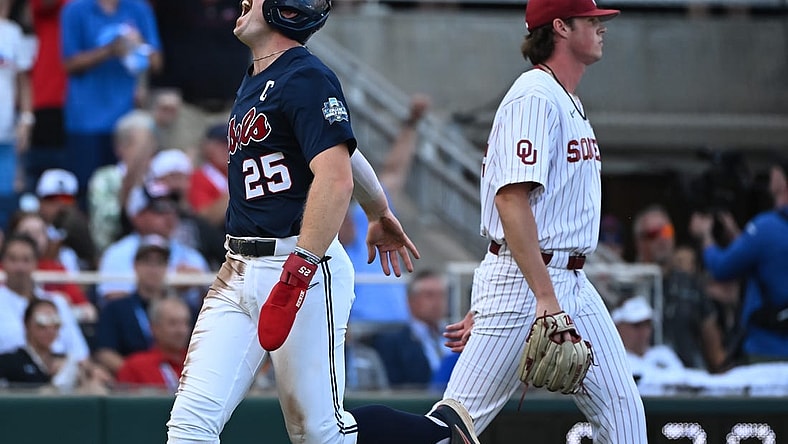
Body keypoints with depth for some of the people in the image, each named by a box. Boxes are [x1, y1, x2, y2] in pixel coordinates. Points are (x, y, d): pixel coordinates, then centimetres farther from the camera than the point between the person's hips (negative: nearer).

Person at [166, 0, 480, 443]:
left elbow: (336, 178, -22)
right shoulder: (256, 79, 17)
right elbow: (343, 148, 31)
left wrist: (299, 270, -31)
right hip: (241, 270, 8)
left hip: (307, 270, -8)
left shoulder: (307, 78, -11)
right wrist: (379, 212, 44)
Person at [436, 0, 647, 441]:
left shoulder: (570, 103, 18)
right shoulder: (533, 98, -13)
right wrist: (545, 297, -29)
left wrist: (485, 303, 20)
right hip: (524, 285, -10)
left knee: (621, 405, 4)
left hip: (572, 282, 10)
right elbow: (511, 200, -23)